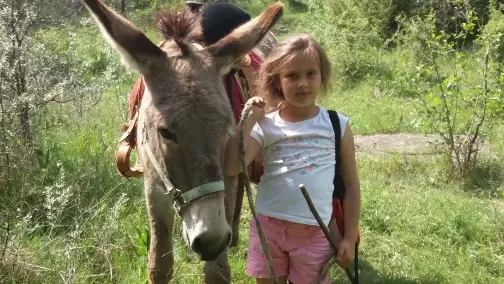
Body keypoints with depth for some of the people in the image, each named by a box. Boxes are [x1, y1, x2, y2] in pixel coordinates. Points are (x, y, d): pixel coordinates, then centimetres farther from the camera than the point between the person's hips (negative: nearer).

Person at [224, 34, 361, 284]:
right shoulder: (265, 126, -2)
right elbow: (231, 167, -16)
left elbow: (351, 184, 4)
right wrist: (248, 120, -14)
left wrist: (350, 238, 2)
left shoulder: (337, 125, 0)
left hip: (314, 233, 0)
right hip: (267, 227, 1)